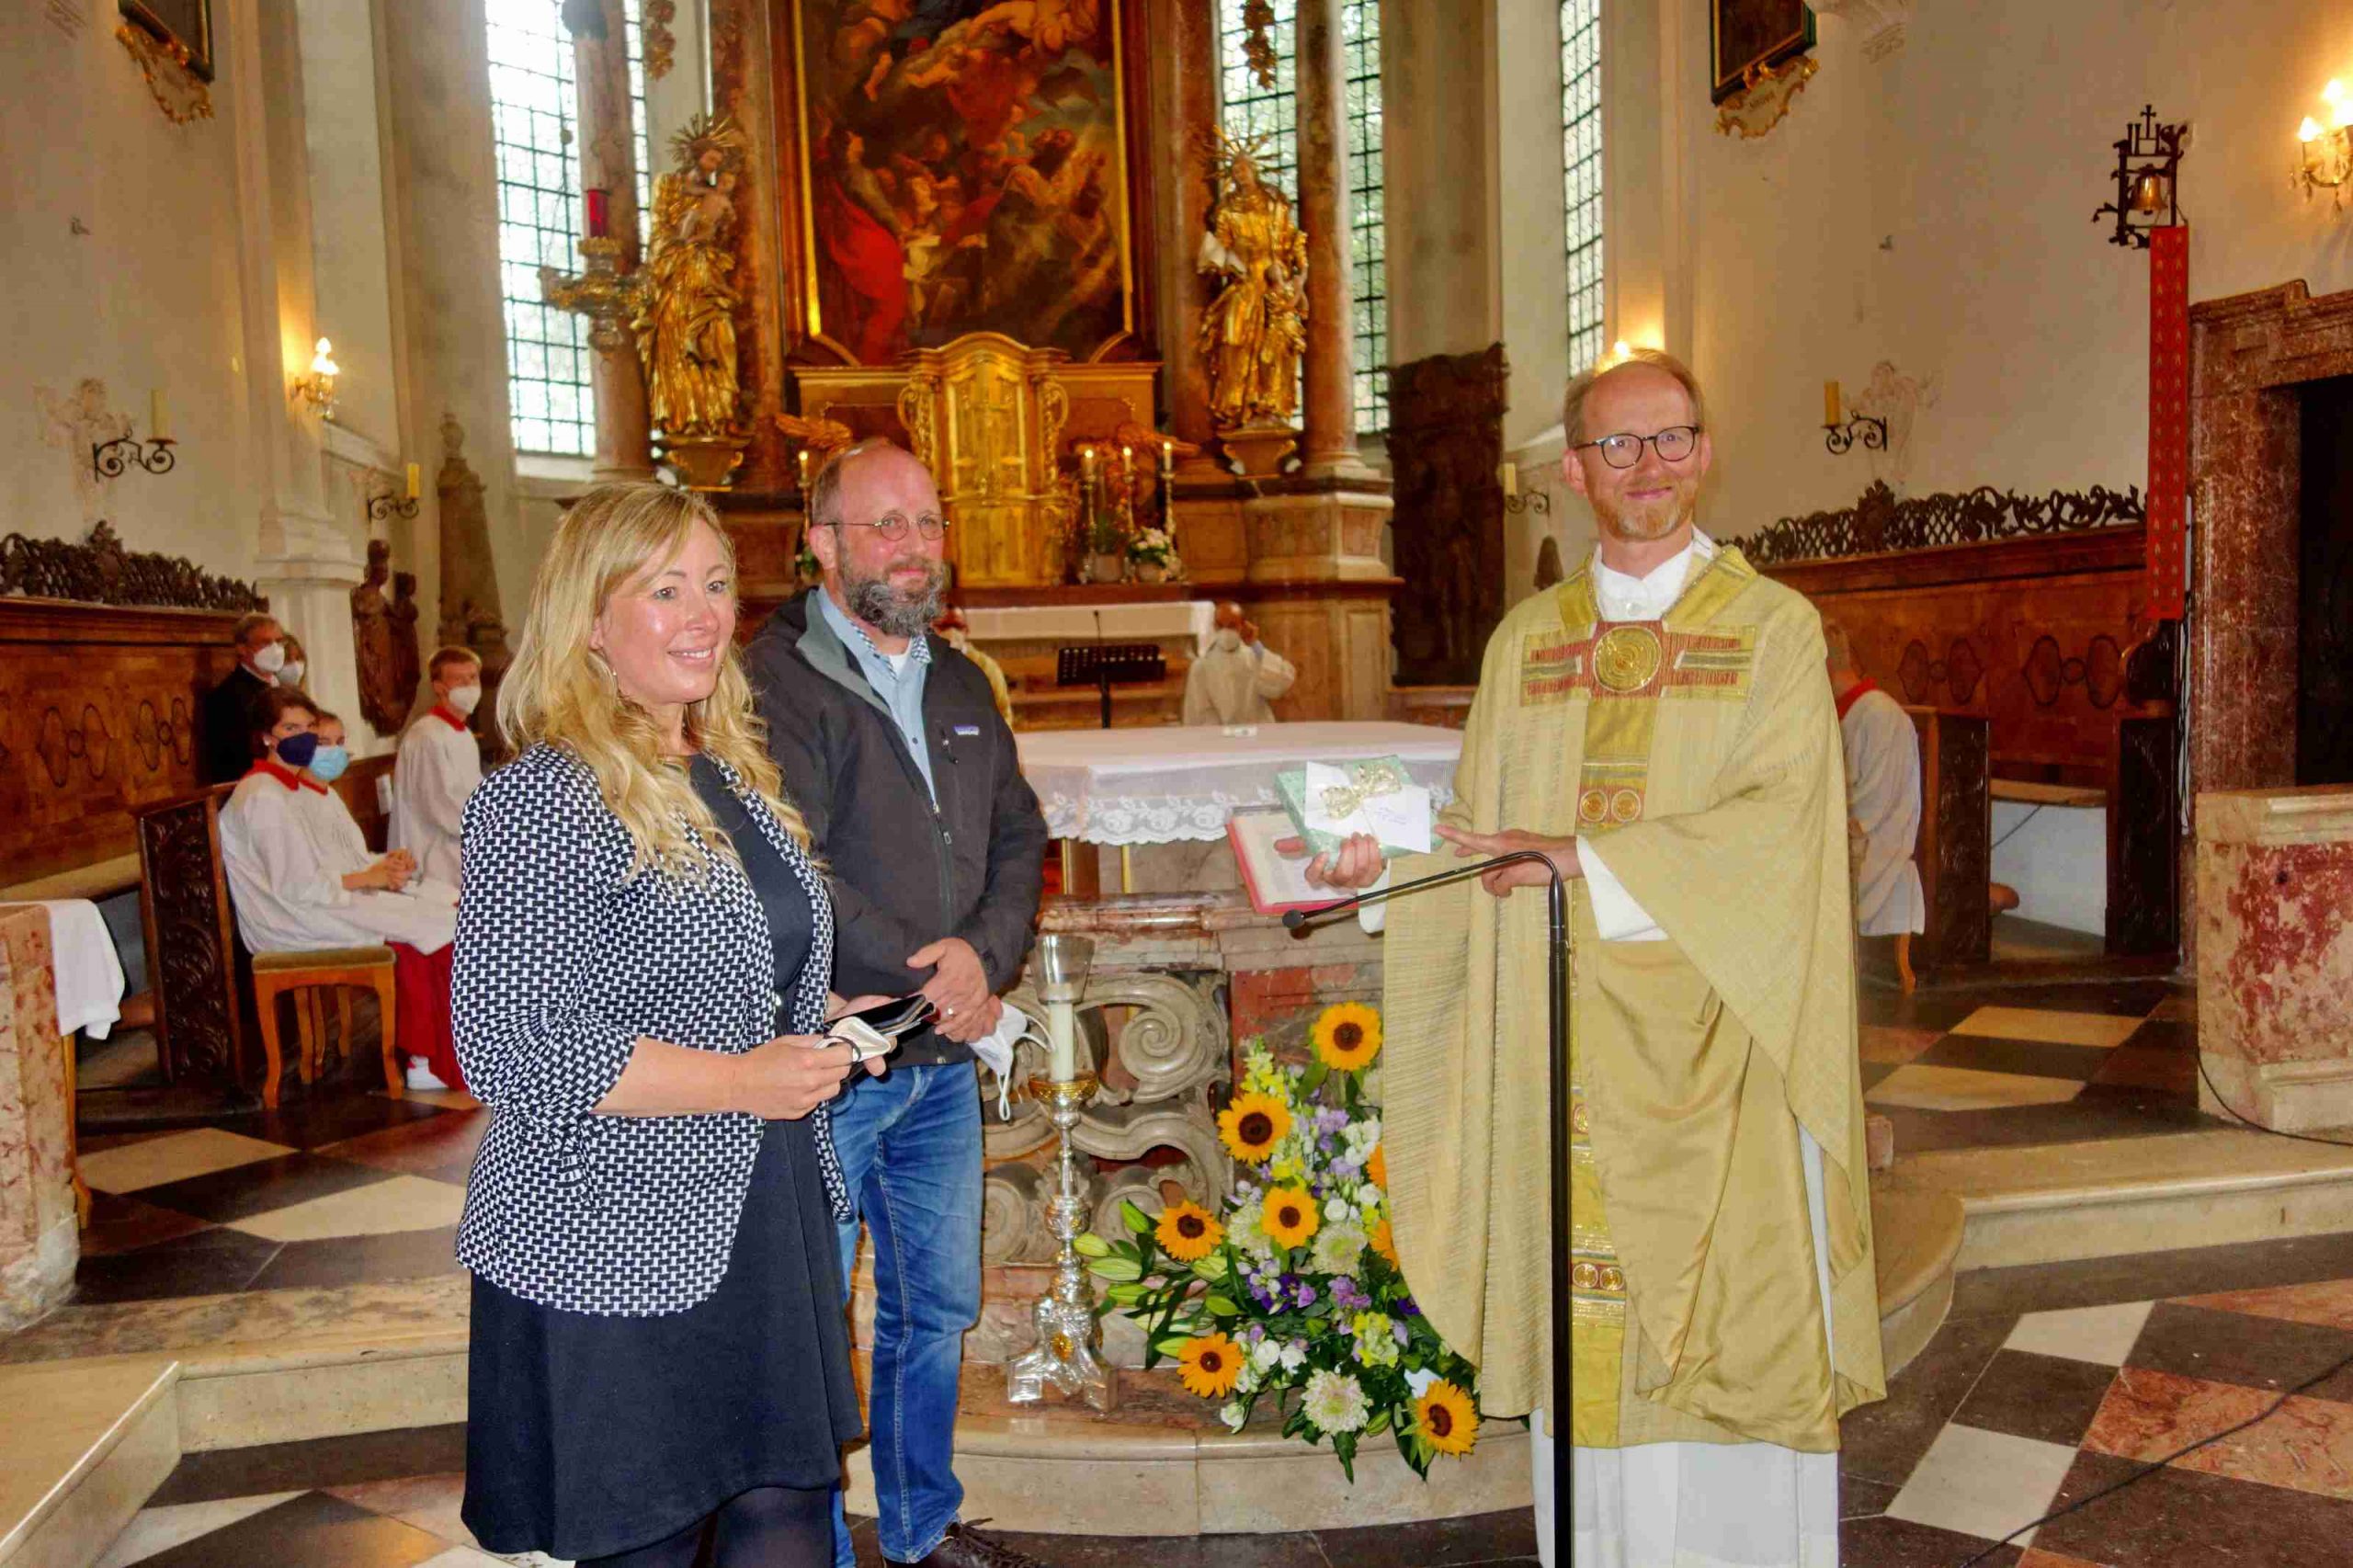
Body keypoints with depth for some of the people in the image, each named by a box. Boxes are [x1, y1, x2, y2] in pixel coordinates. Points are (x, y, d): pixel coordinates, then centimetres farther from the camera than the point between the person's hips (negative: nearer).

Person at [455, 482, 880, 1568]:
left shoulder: (731, 776, 11)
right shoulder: (543, 802, -16)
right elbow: (511, 1048, -21)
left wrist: (827, 1020, 8)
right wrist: (736, 1081, -20)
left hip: (763, 1224, 7)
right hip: (619, 1251, -7)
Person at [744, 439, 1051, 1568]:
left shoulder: (960, 687, 12)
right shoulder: (775, 681, -12)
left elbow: (1018, 841, 10)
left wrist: (984, 954, -9)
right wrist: (928, 977, -15)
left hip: (944, 1062, 7)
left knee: (936, 1307, 20)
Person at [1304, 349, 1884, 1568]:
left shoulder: (1772, 627, 2)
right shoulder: (1525, 640, 12)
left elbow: (1776, 822, -11)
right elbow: (1481, 831, 12)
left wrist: (1589, 856, -18)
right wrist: (1385, 859, -7)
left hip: (1712, 1051, -2)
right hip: (1560, 1045, 3)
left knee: (1727, 1310, 3)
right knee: (1583, 1319, 7)